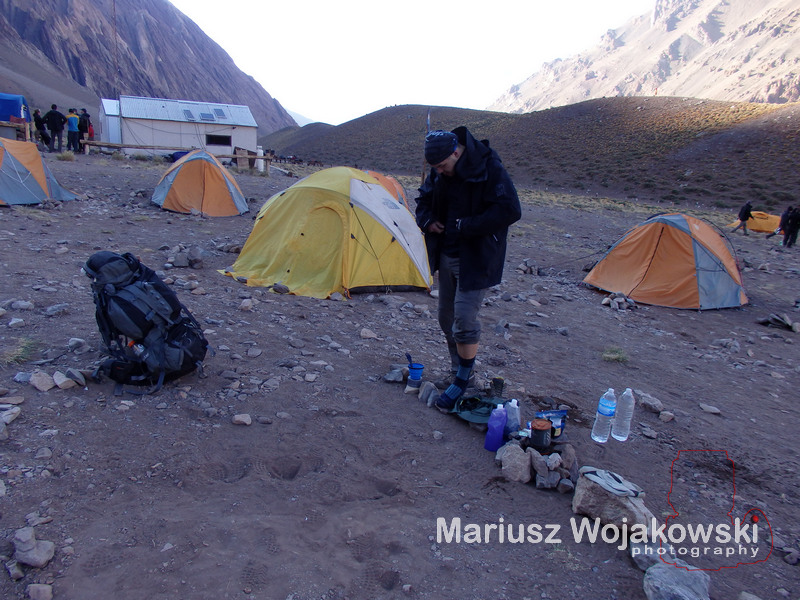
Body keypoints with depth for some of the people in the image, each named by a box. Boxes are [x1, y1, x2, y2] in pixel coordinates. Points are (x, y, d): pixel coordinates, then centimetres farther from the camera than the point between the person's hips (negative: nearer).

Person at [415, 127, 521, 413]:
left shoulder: (489, 169, -19)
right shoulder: (438, 174, 2)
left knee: (464, 320, -10)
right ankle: (459, 372, 32)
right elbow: (424, 199, 18)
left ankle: (462, 382, 8)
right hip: (447, 255, 7)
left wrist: (465, 226, -22)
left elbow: (510, 211, -25)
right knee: (447, 318, 14)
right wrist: (427, 221, -4)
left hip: (476, 260, -7)